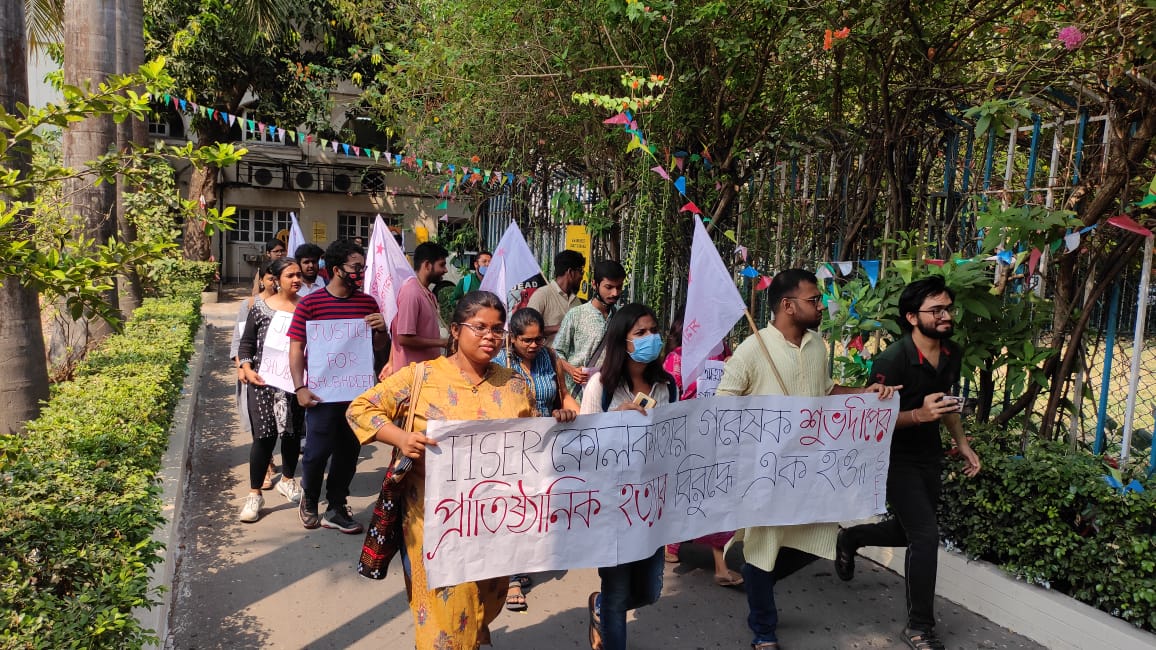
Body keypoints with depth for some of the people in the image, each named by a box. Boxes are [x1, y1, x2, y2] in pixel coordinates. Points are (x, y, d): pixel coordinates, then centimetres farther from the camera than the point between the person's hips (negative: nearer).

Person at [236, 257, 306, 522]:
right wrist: (246, 368, -7)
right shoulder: (261, 307, 1)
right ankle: (255, 494, 5)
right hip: (265, 381, -2)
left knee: (293, 432, 12)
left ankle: (287, 480, 35)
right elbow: (247, 342, 6)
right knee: (265, 434, -7)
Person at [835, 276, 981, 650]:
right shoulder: (893, 360, -25)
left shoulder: (952, 353, -2)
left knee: (910, 533, 17)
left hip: (930, 455, 8)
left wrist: (962, 444, 11)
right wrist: (919, 415, -37)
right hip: (896, 458, -7)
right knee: (926, 535, -12)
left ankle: (851, 538, 46)